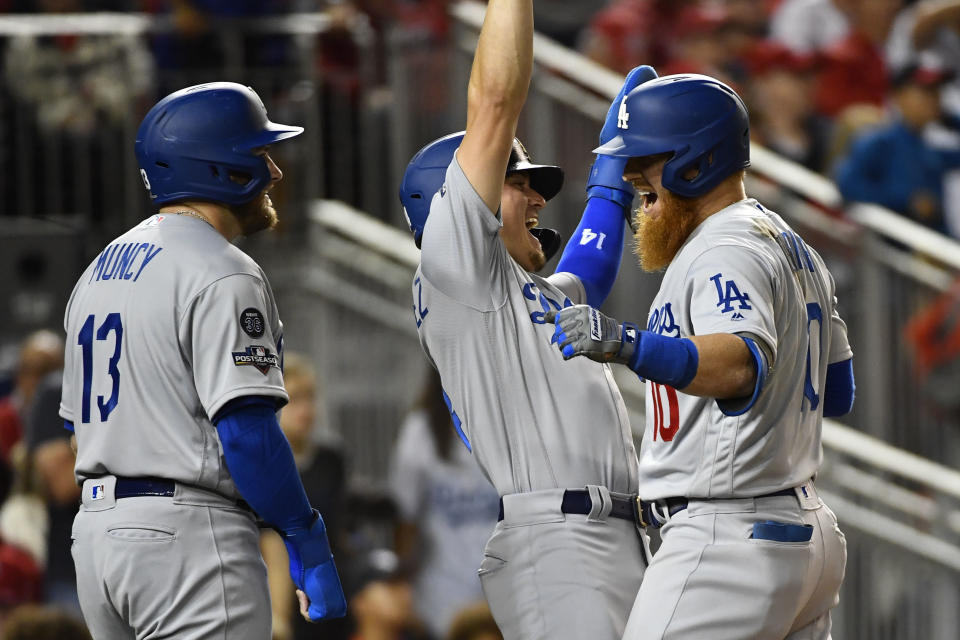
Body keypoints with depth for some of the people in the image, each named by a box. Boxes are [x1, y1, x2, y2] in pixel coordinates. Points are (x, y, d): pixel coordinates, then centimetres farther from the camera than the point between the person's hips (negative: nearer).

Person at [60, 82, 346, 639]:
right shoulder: (222, 277, -12)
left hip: (94, 529, 9)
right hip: (189, 531, -9)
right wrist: (307, 541, -13)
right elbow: (246, 426, -19)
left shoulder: (101, 269, 17)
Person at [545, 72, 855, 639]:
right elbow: (837, 393, 25)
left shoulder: (725, 252, -15)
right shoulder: (796, 250, 18)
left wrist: (629, 345, -52)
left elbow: (743, 364, -36)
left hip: (729, 543, -11)